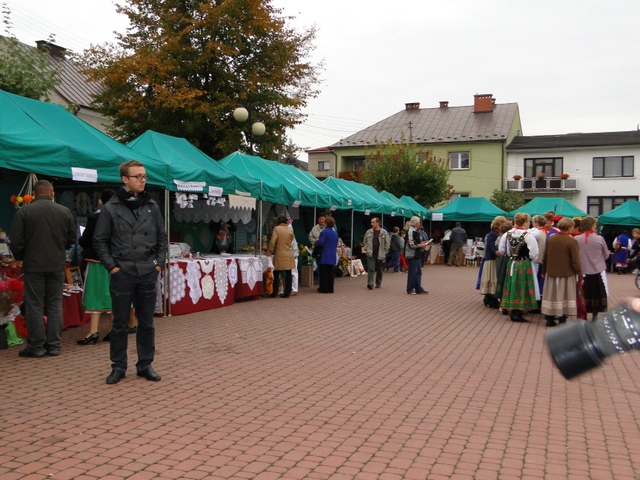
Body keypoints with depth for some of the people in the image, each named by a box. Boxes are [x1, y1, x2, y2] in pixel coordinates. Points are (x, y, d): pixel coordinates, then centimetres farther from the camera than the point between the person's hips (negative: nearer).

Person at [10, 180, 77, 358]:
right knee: (55, 306, 9)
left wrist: (20, 257, 13)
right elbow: (72, 238, 7)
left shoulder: (24, 212, -8)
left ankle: (36, 347, 8)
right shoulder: (65, 211, -1)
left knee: (34, 307, 5)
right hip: (57, 265, 2)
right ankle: (54, 345, 12)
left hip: (33, 265, -2)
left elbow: (16, 242, -7)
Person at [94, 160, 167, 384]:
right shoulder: (111, 208, -2)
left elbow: (162, 238, 12)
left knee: (146, 322, 9)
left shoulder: (152, 206, 8)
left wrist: (159, 263, 3)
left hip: (148, 273, 3)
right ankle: (118, 366, 17)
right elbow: (100, 240, 0)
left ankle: (145, 364, 20)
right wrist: (111, 266, -7)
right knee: (119, 323, 6)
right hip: (122, 273, -3)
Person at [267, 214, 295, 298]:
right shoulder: (290, 230, 5)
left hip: (279, 255, -3)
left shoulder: (276, 229, -7)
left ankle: (274, 292, 10)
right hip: (289, 255, 3)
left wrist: (270, 252, -1)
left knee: (276, 275, 7)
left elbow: (272, 242, -12)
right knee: (288, 274, 5)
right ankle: (287, 293, 6)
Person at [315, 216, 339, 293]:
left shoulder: (324, 232, -13)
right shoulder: (335, 233, 11)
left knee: (323, 273, 1)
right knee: (331, 273, 10)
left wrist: (316, 241, 0)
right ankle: (330, 289, 12)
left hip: (324, 257, -7)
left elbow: (320, 242, -20)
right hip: (333, 257, 7)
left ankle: (324, 288, 3)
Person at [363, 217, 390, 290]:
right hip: (371, 254, 1)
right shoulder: (368, 232, 5)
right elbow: (365, 241, 15)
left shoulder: (384, 232, -2)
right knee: (371, 269, -9)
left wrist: (384, 252, -4)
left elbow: (387, 243, 0)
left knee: (379, 270, 12)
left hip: (380, 255, 0)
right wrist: (366, 249, 3)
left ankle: (378, 283, 26)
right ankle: (370, 284, -14)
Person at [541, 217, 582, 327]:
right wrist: (580, 276, -4)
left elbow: (544, 257, 6)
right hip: (566, 274, -4)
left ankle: (550, 320, 19)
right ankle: (562, 320, 9)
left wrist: (544, 271, 18)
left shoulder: (550, 239, -1)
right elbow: (576, 261, -13)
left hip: (551, 273, 4)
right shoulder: (572, 241, -15)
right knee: (563, 297, 5)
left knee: (552, 296, 12)